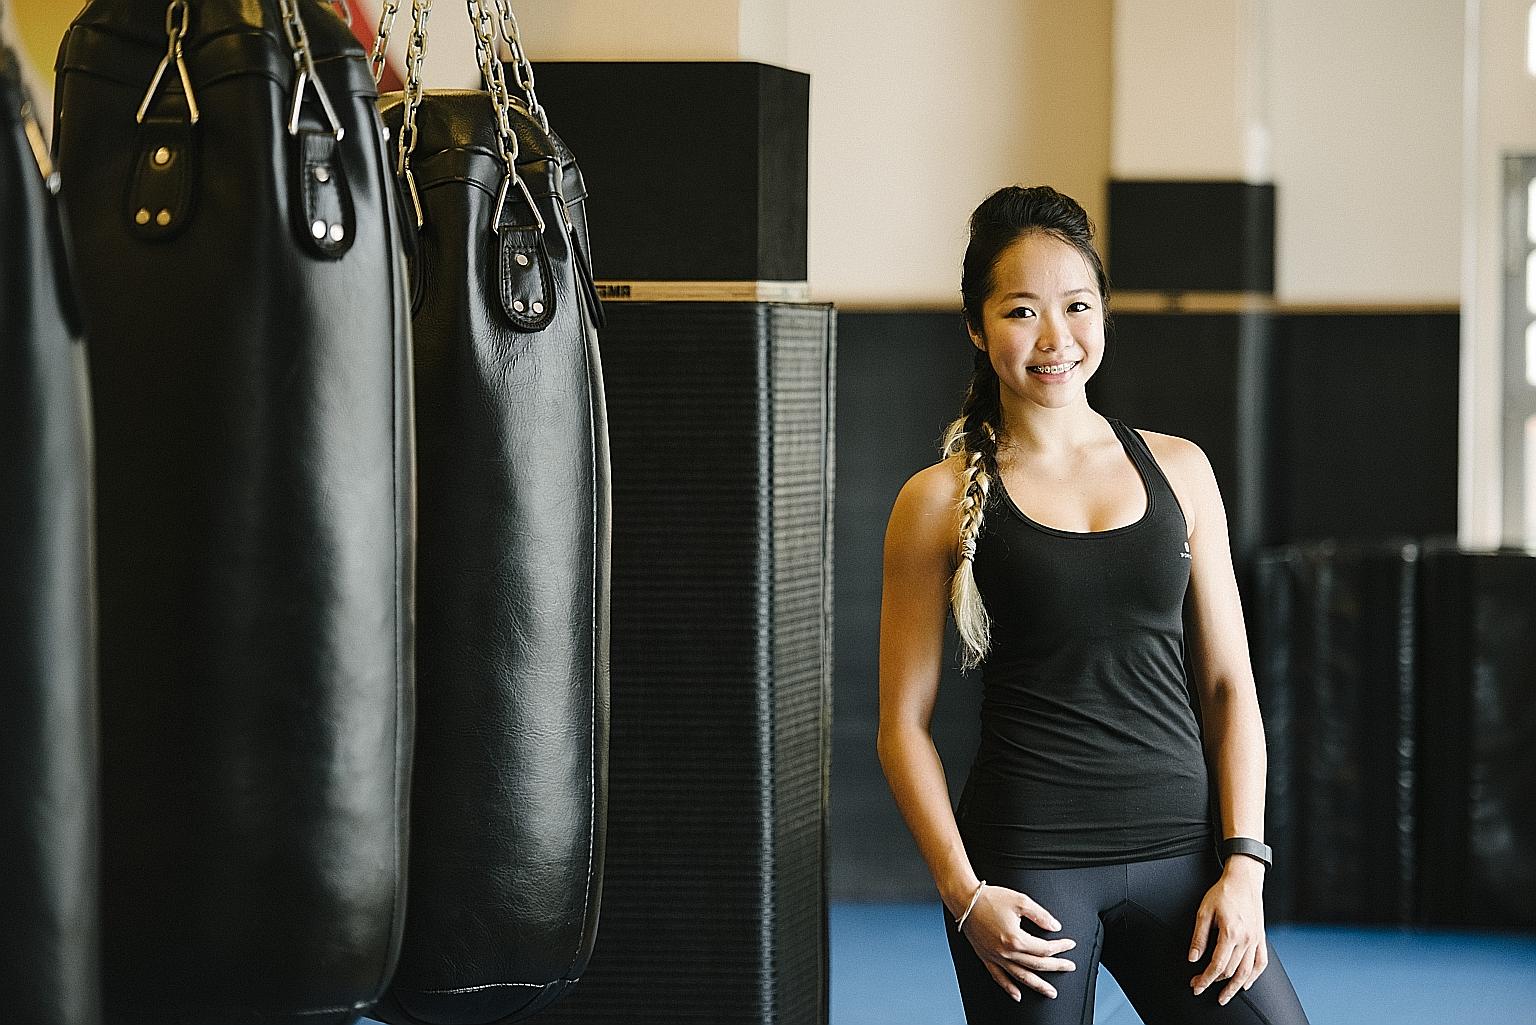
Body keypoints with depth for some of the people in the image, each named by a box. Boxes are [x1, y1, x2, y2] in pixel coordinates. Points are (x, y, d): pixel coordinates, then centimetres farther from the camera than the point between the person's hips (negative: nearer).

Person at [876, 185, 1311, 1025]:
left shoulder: (1177, 470, 9)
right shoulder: (941, 500, 1)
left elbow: (1229, 685, 10)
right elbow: (904, 724, 1)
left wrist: (1243, 863, 1)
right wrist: (965, 894, -9)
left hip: (1175, 857, 3)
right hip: (1027, 861, -2)